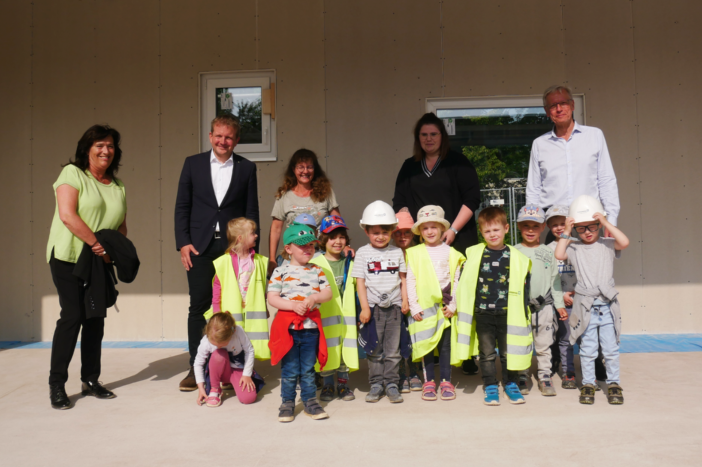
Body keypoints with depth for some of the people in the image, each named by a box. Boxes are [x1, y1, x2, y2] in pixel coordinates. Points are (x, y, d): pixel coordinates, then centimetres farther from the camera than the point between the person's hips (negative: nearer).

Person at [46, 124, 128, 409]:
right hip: (68, 257, -6)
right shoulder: (72, 173, -5)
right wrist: (96, 242, -19)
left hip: (99, 262, 6)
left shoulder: (118, 186, 13)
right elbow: (67, 215, -16)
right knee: (72, 316, -8)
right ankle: (56, 384, 4)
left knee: (96, 318, 7)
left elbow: (121, 225, 15)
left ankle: (90, 381, 18)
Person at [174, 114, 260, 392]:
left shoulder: (247, 168, 6)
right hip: (200, 247, 0)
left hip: (234, 247, 0)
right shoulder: (193, 163, 7)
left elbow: (252, 212, 6)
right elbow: (182, 206, 7)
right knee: (199, 307, 2)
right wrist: (183, 242, -3)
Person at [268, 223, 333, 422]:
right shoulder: (280, 272, -3)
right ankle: (288, 402, 19)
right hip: (288, 327, -2)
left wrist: (314, 297, -17)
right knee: (290, 370, 5)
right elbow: (272, 298, -7)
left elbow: (327, 293, 3)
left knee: (308, 369, 12)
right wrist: (293, 305, -19)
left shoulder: (317, 271, 8)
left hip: (311, 326, 3)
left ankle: (310, 401, 25)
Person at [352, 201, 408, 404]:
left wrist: (405, 300, 2)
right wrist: (364, 307, -6)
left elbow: (403, 278, 12)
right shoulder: (363, 253, 1)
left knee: (393, 349, 5)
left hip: (394, 306, 1)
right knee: (374, 349, 6)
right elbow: (360, 282, -1)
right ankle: (376, 384, 16)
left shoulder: (397, 252, 8)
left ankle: (391, 383, 15)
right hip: (373, 306, -1)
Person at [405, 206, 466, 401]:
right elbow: (410, 281, 0)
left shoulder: (451, 253, 5)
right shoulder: (414, 253, 2)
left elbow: (457, 280, 4)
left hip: (446, 307, 1)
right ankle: (429, 382, 16)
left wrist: (453, 305, -5)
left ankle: (446, 381, 16)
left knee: (446, 345, 6)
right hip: (424, 306, -1)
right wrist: (414, 306, -6)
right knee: (426, 344, 5)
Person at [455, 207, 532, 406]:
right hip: (483, 313, 0)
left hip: (508, 313, 0)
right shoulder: (473, 255, -1)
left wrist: (523, 313, 2)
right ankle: (490, 386, 23)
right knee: (487, 353, 10)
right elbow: (463, 282, 4)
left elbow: (523, 287, 4)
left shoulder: (516, 258, -1)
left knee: (509, 352, 11)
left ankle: (510, 384, 28)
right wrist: (459, 306, 2)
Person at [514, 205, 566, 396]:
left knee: (544, 345, 8)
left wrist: (560, 305, 5)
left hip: (544, 306, 1)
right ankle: (521, 378, 18)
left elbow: (555, 280, 9)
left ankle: (545, 377, 20)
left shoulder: (548, 253, 7)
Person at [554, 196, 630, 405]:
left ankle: (613, 383, 21)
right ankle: (588, 384, 20)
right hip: (585, 307, 0)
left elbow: (624, 242, -14)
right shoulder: (574, 248, 3)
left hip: (607, 306, 0)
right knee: (587, 350, 8)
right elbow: (559, 255, -14)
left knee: (611, 348, 7)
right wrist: (566, 232, -11)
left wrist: (606, 223, -15)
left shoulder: (607, 245, 4)